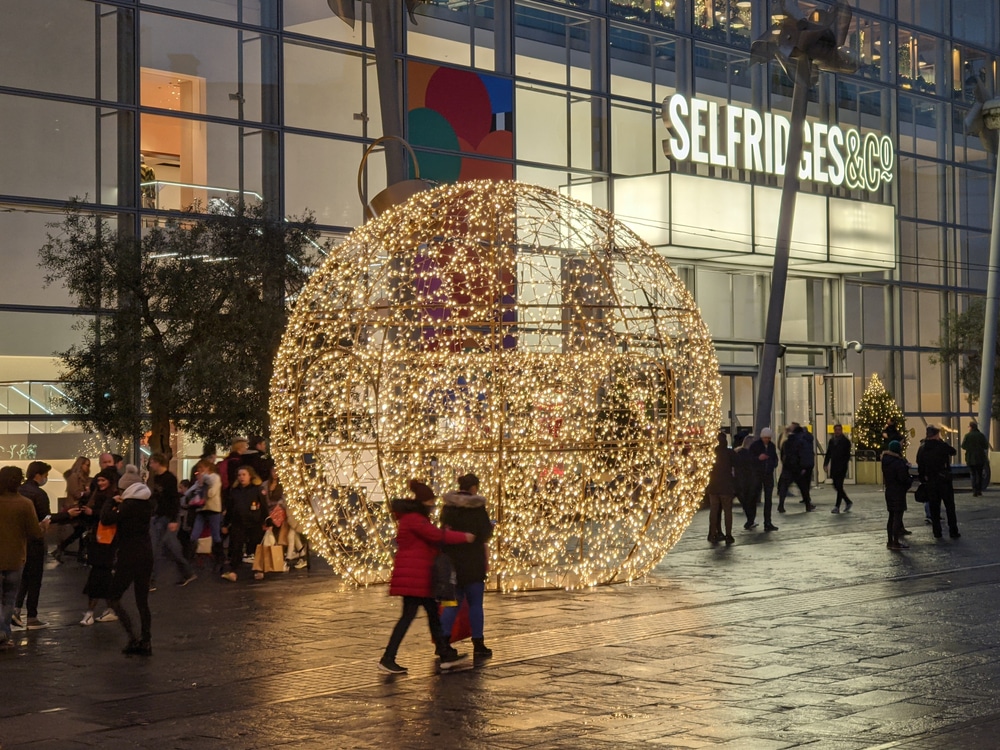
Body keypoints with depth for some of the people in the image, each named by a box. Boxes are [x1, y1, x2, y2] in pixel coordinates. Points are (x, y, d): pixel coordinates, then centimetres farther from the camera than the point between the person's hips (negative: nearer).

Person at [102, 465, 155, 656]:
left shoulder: (129, 505, -16)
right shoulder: (147, 503, 9)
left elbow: (106, 519, -17)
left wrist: (111, 503, -2)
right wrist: (120, 505, 10)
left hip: (129, 556, -8)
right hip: (146, 554, 8)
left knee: (113, 598, 2)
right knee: (142, 601, 11)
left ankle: (133, 637, -10)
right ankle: (145, 643, 11)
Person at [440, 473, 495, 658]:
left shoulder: (448, 507, 5)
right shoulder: (477, 507, -12)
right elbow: (485, 535, -11)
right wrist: (491, 525, 9)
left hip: (451, 560, 5)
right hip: (472, 561, -5)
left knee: (453, 602, 12)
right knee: (475, 603, 4)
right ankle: (478, 645, 6)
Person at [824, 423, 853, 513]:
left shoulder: (845, 441, -3)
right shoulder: (832, 440, 13)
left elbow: (847, 455, -8)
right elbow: (828, 453, 15)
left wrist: (844, 464, -19)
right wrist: (825, 464, 6)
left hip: (842, 467, -6)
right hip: (834, 467, 6)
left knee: (839, 486, -9)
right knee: (836, 486, 9)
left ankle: (837, 506, -8)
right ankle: (848, 502, 26)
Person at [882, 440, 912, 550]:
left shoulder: (885, 461, 5)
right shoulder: (899, 463, -20)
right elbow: (903, 479, -21)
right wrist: (910, 480, -1)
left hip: (889, 490, 8)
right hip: (898, 492, -8)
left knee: (891, 517, 15)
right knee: (897, 517, -4)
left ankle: (890, 541, 20)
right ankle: (896, 542, -4)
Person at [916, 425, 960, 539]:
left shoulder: (921, 448, 2)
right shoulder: (942, 446, -12)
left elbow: (920, 466, 6)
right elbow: (953, 451, 6)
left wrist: (923, 480, 14)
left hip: (930, 482, 4)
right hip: (944, 480, -3)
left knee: (934, 507, 9)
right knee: (950, 506, 5)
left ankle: (937, 532, 8)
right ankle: (953, 531, 5)